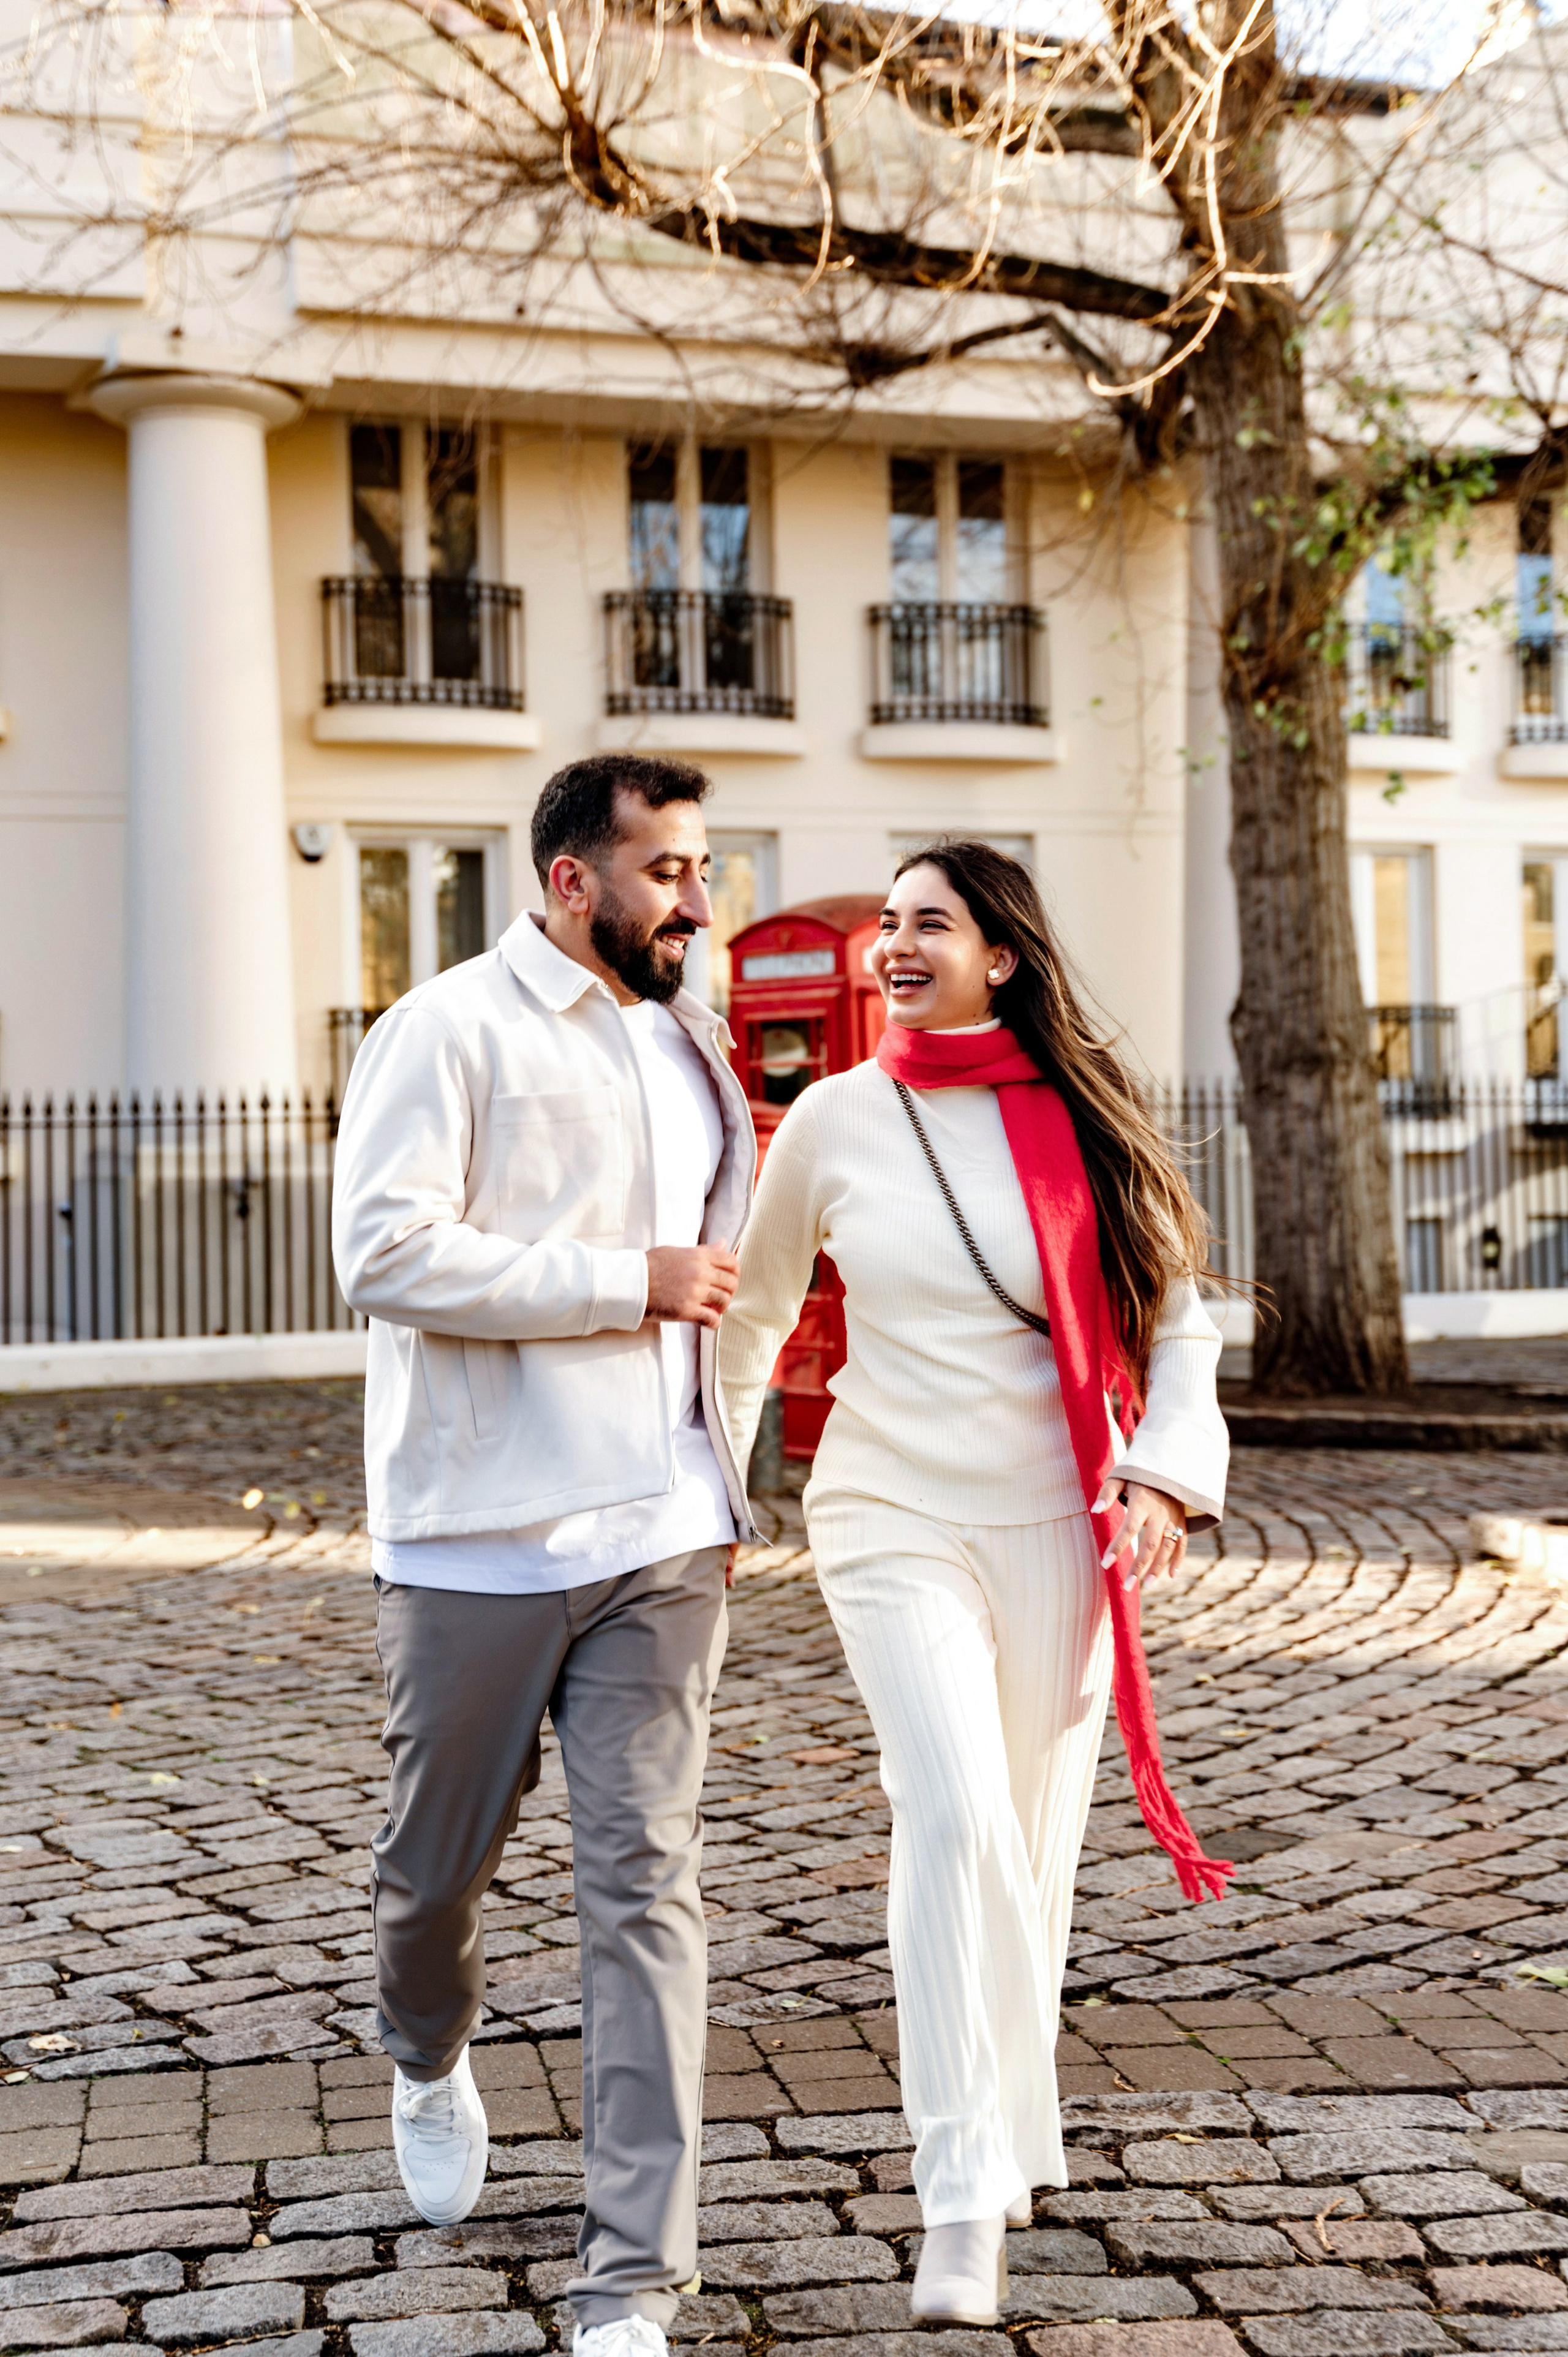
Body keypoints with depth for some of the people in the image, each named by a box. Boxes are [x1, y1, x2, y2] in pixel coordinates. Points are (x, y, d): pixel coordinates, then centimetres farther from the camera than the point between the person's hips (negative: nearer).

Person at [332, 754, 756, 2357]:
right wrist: (633, 1282, -16)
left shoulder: (688, 1046, 15)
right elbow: (385, 1254, -19)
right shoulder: (449, 1032, -6)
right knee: (441, 1860, 12)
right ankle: (430, 2065, 47)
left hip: (661, 1537, 4)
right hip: (476, 1535, -4)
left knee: (645, 1883, -3)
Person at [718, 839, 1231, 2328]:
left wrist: (1169, 1476, -8)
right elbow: (752, 1315, 12)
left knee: (1031, 1844, 10)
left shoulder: (1082, 1120, -1)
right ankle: (965, 2205, -13)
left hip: (1056, 1530, 2)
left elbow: (1175, 1321, 6)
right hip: (895, 1522, -1)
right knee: (954, 1820, -19)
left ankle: (1003, 2132, 33)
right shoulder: (833, 1122, 0)